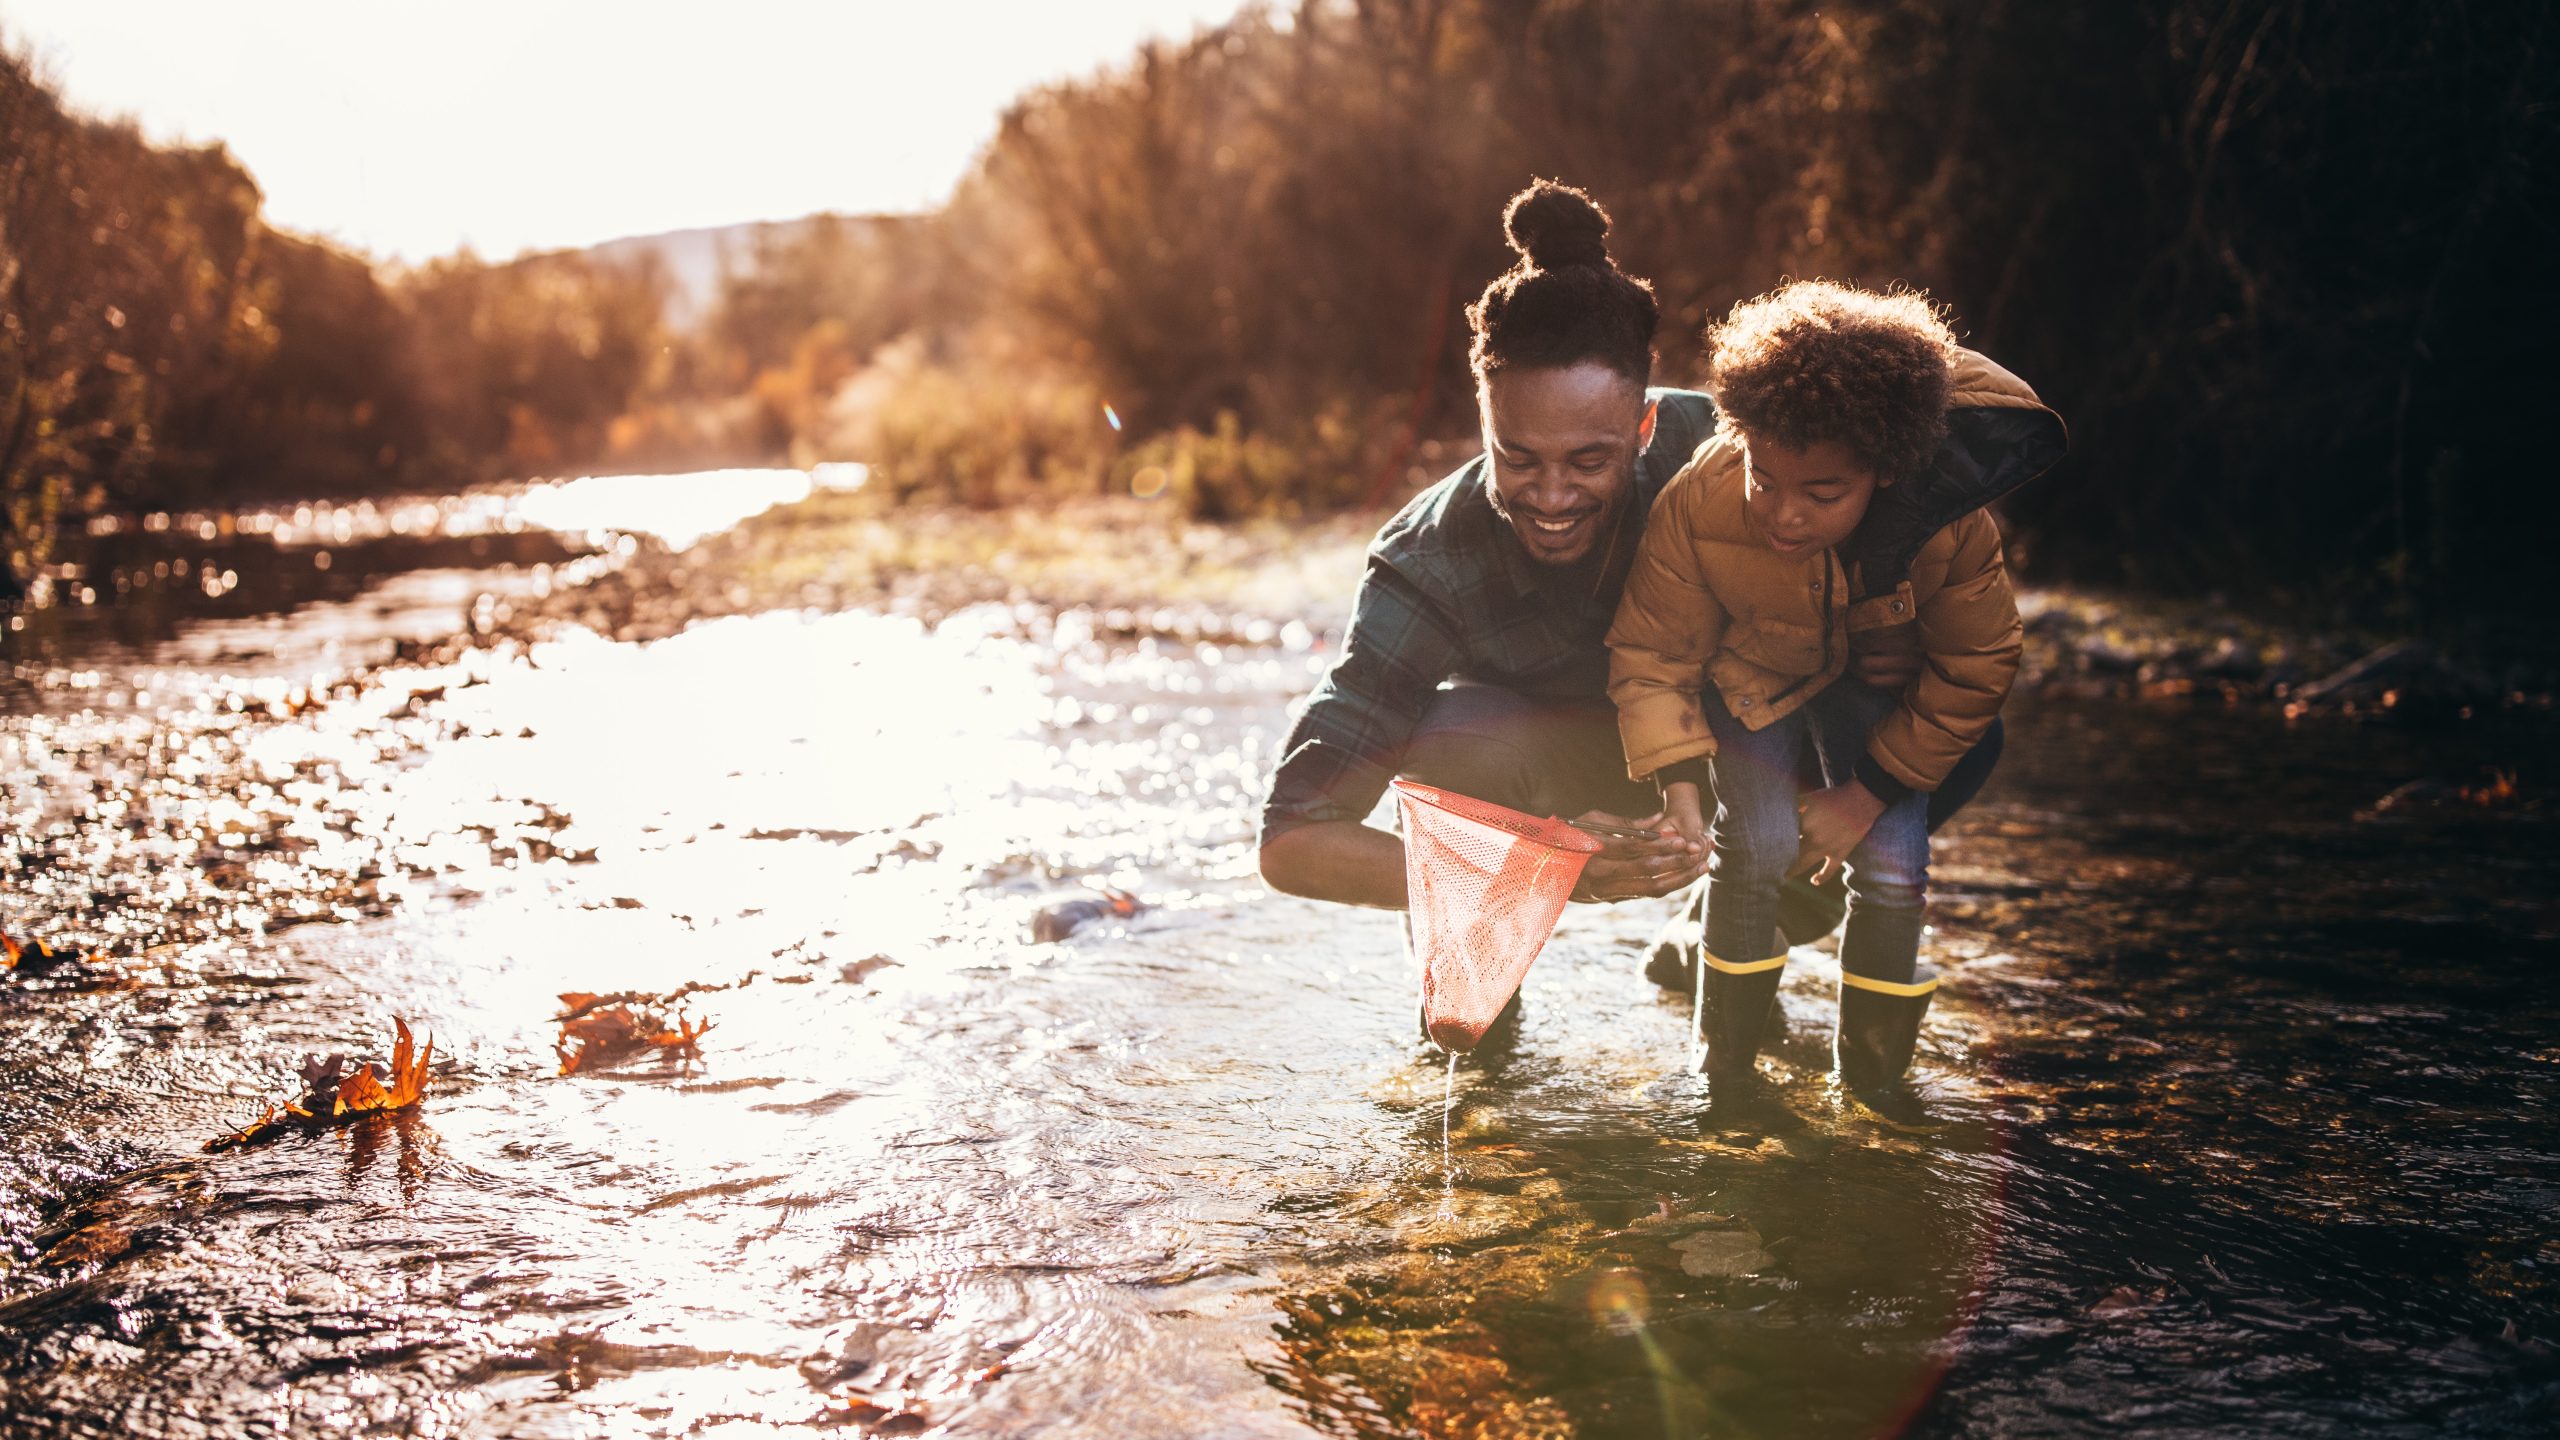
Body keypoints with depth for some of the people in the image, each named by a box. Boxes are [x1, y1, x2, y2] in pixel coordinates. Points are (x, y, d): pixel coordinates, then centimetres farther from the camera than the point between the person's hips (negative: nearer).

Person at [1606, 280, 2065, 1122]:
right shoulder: (1696, 503, -37)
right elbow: (1651, 653, -23)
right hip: (1751, 672, -1)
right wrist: (1677, 781, -37)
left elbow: (1972, 674, -18)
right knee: (1758, 846, -16)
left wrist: (1866, 794, -17)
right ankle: (1727, 1055, 9)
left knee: (1892, 866, -8)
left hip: (1877, 681, 1)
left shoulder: (1950, 525, -36)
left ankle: (1872, 1066, 18)